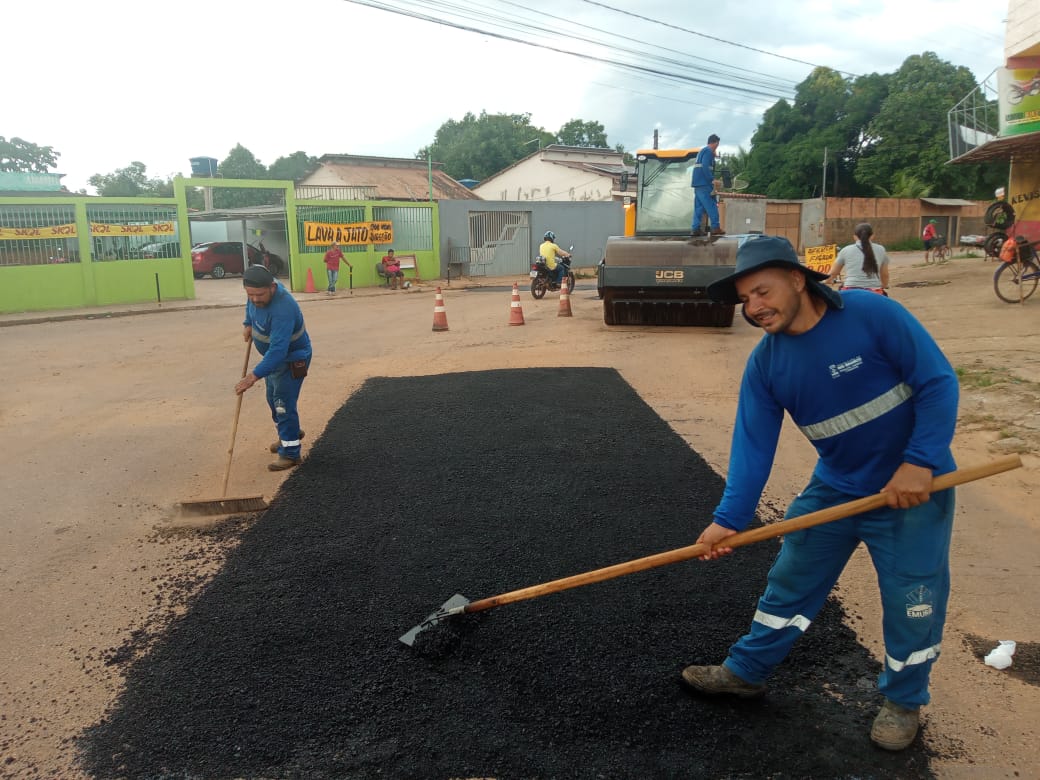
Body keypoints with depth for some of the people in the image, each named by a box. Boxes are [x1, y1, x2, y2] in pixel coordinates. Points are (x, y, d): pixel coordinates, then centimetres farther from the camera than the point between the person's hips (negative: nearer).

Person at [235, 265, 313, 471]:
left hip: (292, 359, -9)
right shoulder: (259, 290, -14)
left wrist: (254, 375, -46)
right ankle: (288, 434, 43)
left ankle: (290, 453, 2)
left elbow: (278, 350, -44)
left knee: (283, 404, -9)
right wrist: (248, 324, 3)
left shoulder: (282, 309, -40)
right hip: (273, 356, 9)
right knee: (273, 399, 22)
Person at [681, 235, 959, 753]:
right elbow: (753, 444, -12)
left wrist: (920, 462, -26)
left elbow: (939, 383, -18)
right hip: (835, 487, 4)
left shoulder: (872, 314, -22)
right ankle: (746, 671, 32)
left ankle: (902, 700, 32)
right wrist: (729, 518, -21)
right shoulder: (765, 362, -9)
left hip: (912, 487, -4)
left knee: (912, 600, 7)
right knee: (790, 582, 13)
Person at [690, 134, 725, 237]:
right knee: (711, 206, -8)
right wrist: (712, 180, -19)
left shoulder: (702, 151, 21)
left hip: (697, 183, 10)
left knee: (698, 207, 7)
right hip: (704, 183, -10)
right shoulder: (708, 151, -8)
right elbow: (705, 167, -20)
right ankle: (715, 227, -8)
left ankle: (695, 228, 3)